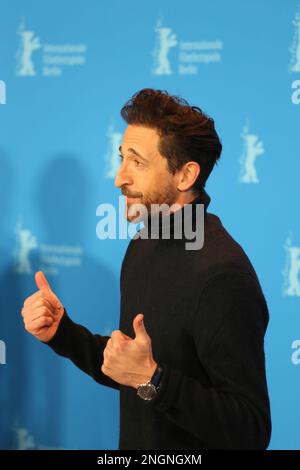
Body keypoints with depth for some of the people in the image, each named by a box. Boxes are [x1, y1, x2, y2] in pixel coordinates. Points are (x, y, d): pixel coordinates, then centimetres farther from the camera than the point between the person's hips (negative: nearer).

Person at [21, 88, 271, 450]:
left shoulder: (222, 274, -26)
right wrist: (61, 331, -4)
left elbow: (251, 431, -26)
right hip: (136, 445, 8)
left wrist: (152, 380, -33)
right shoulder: (144, 245, 2)